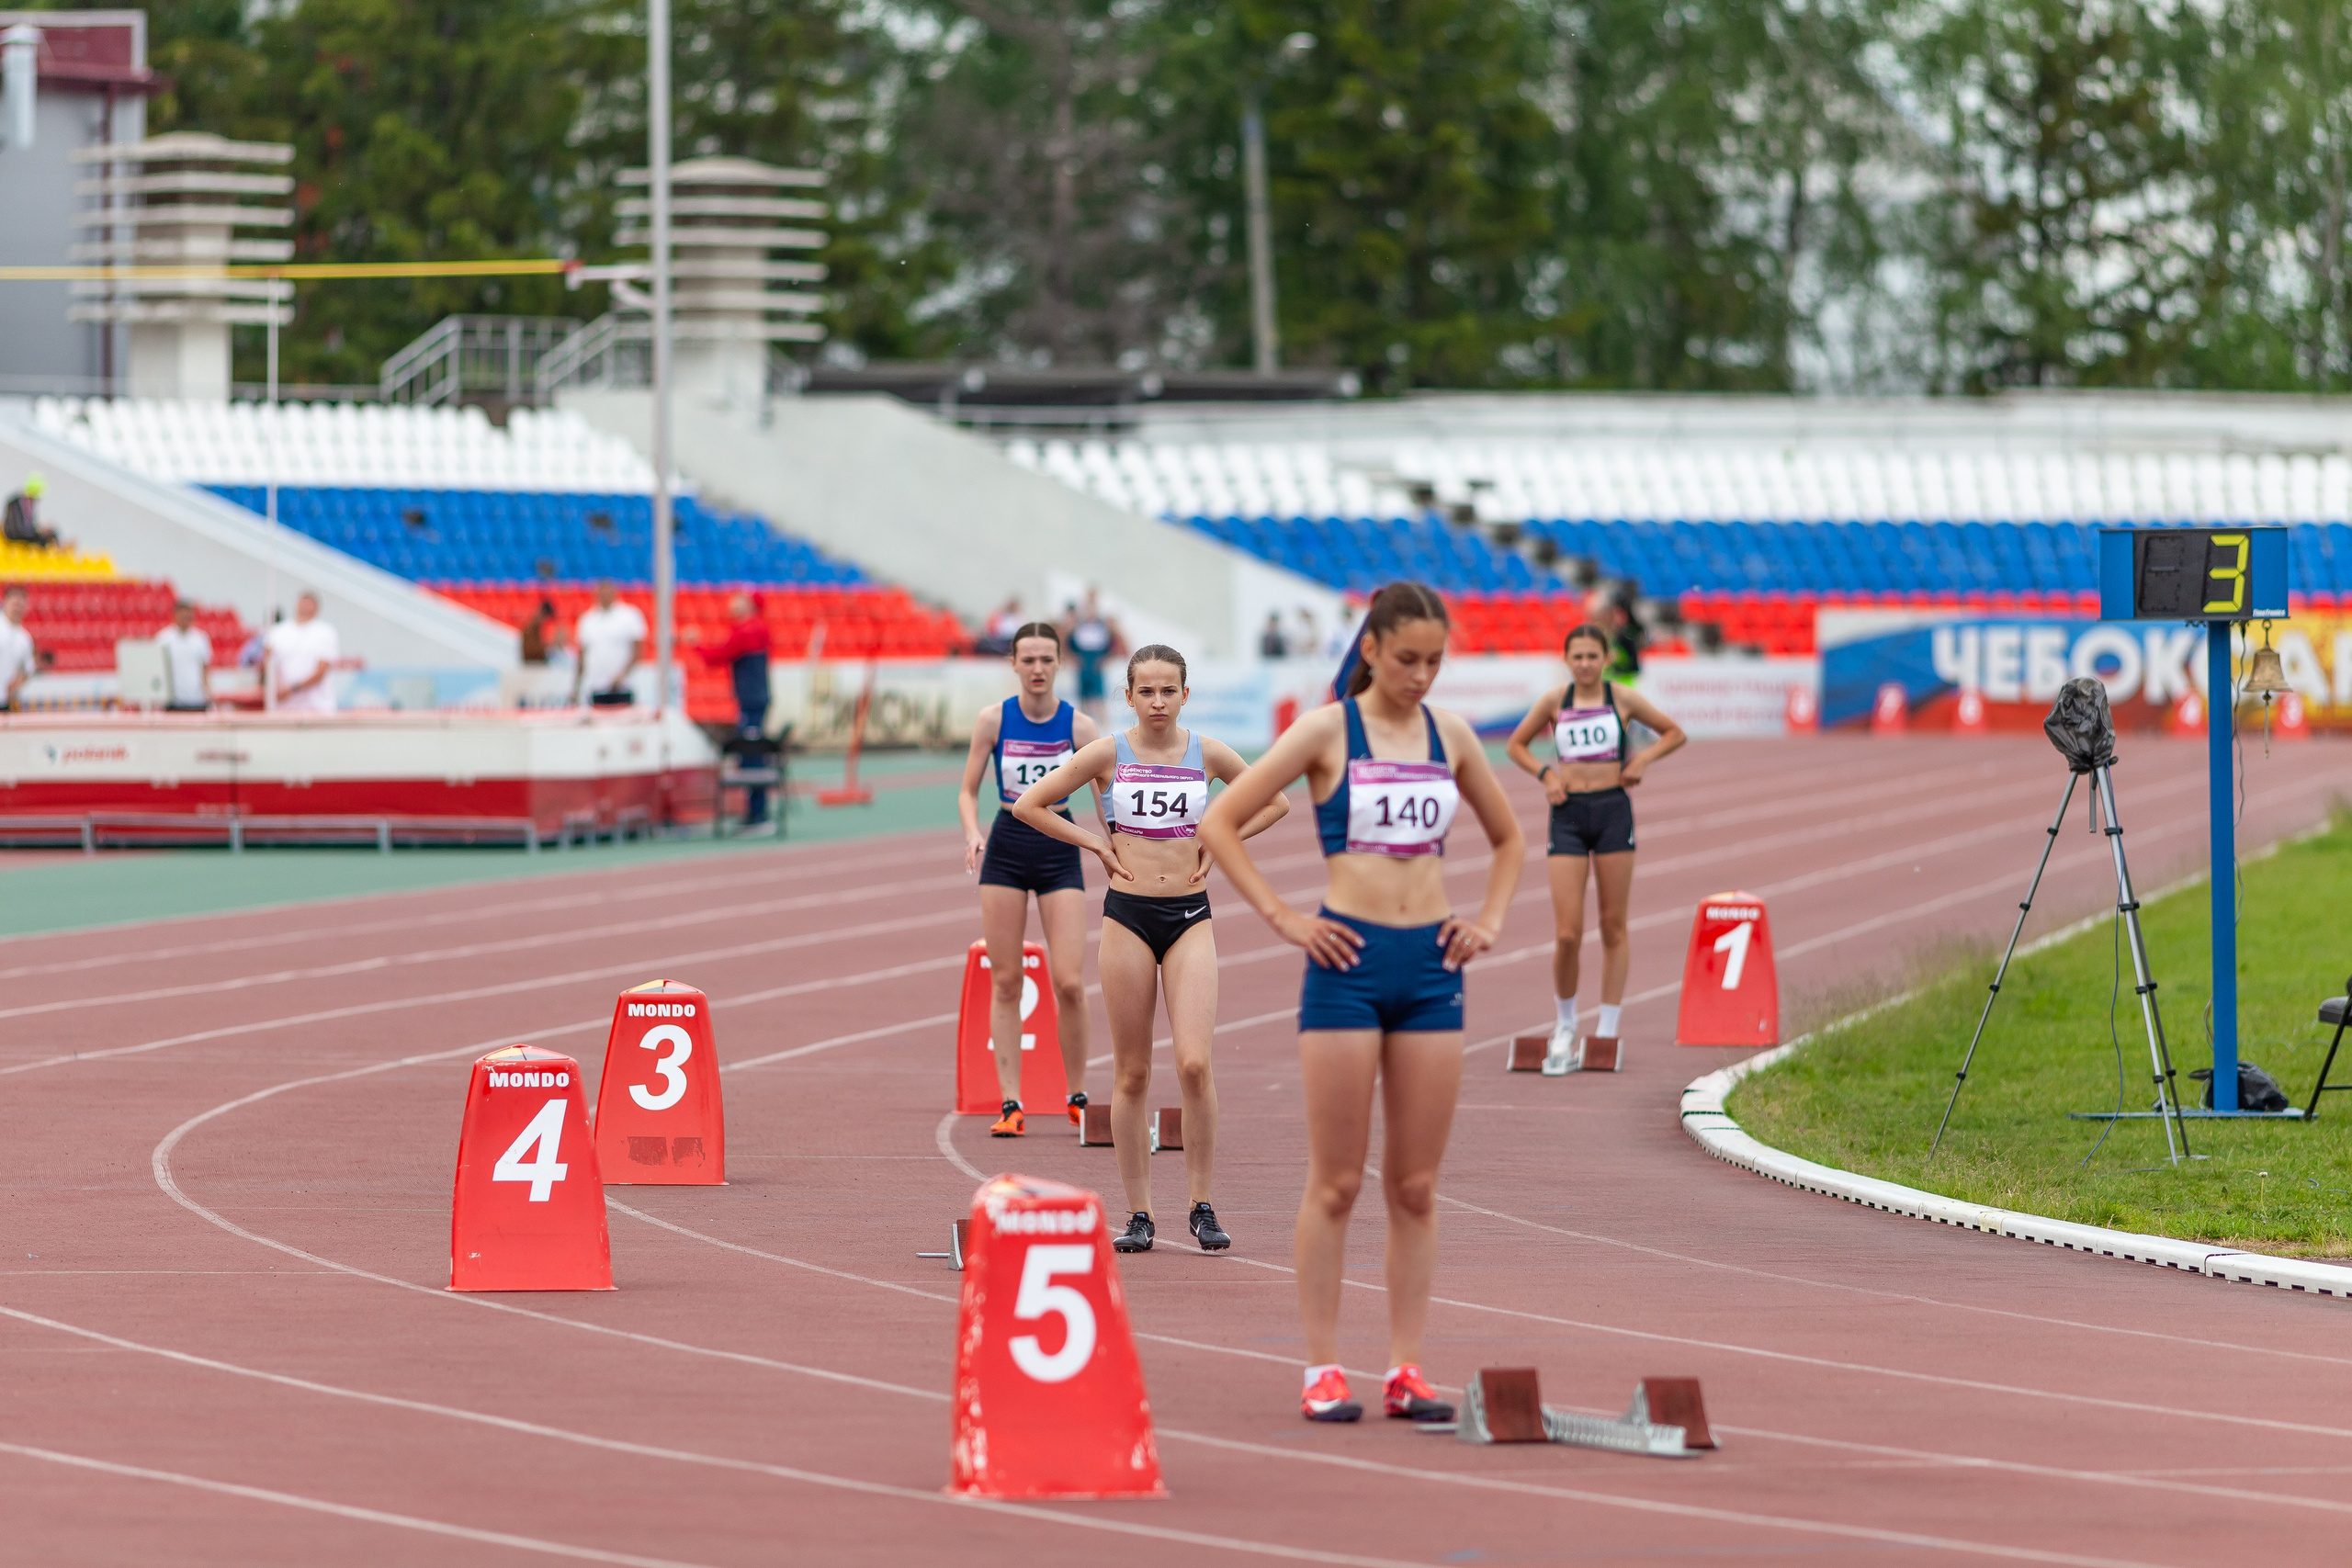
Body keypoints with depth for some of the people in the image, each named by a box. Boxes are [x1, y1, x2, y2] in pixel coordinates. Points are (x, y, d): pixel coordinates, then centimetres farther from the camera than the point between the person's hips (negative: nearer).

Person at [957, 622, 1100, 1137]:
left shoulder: (1079, 726, -3)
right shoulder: (993, 720, -2)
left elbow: (1104, 799, 1)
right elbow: (968, 791, 4)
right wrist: (973, 833, -15)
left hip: (1060, 848, -1)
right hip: (1006, 848, 1)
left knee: (1070, 982, -8)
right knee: (1005, 981, 0)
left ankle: (1078, 1097, 9)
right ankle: (1011, 1103, 5)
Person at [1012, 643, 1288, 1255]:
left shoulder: (1207, 753, 2)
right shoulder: (1108, 754, -1)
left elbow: (1274, 801, 16)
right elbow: (1029, 805, 3)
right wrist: (1094, 843, -1)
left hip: (1191, 917, 0)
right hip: (1128, 915, 0)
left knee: (1195, 1064, -13)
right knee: (1132, 1073, 3)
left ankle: (1202, 1207, -2)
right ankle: (1138, 1214, 9)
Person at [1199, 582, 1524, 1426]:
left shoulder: (1451, 736, 10)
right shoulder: (1326, 731, -2)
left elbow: (1508, 838, 25)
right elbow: (1220, 822, -4)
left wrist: (1490, 920, 10)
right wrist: (1282, 919, -8)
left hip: (1432, 968, 4)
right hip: (1349, 962, -4)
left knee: (1417, 1186, 4)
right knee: (1336, 1182, -2)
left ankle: (1405, 1370, 8)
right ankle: (1323, 1370, 2)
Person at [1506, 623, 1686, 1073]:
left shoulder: (1623, 700, 3)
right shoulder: (1554, 701, 5)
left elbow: (1675, 733, 15)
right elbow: (1516, 744, 18)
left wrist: (1644, 758, -2)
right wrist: (1545, 774, 1)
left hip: (1613, 811, 0)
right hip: (1569, 816, 0)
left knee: (1614, 926, 3)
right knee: (1567, 934, -6)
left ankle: (1608, 1028, 10)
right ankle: (1565, 1024, 13)